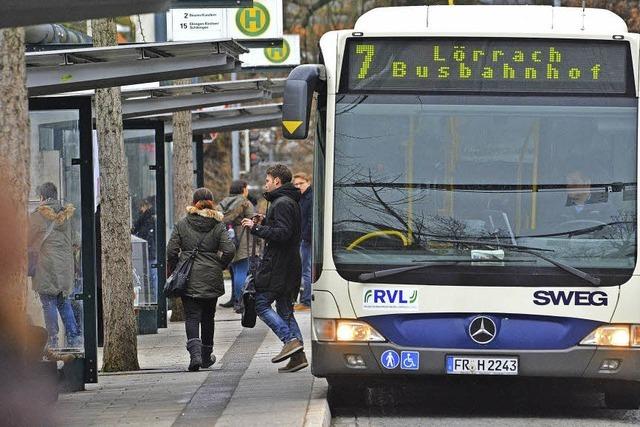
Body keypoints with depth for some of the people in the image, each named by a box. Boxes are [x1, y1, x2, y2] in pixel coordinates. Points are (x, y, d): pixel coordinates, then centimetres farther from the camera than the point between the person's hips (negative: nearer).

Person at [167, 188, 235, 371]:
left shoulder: (182, 224, -1)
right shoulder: (218, 225, -1)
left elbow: (171, 251, -4)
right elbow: (229, 250, -9)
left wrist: (173, 272, 9)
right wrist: (220, 266, 9)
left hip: (188, 279, -1)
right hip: (211, 279, 1)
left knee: (192, 317, -1)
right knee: (208, 318, 16)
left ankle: (195, 354, -22)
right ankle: (206, 357, 25)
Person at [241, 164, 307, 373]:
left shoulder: (282, 203, -13)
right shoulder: (291, 202, 19)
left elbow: (282, 234, -22)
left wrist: (256, 228, -16)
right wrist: (264, 223, 16)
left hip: (277, 265, -10)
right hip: (290, 264, 10)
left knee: (261, 303, -7)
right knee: (285, 308, 10)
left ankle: (290, 340, -15)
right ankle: (297, 356, 5)